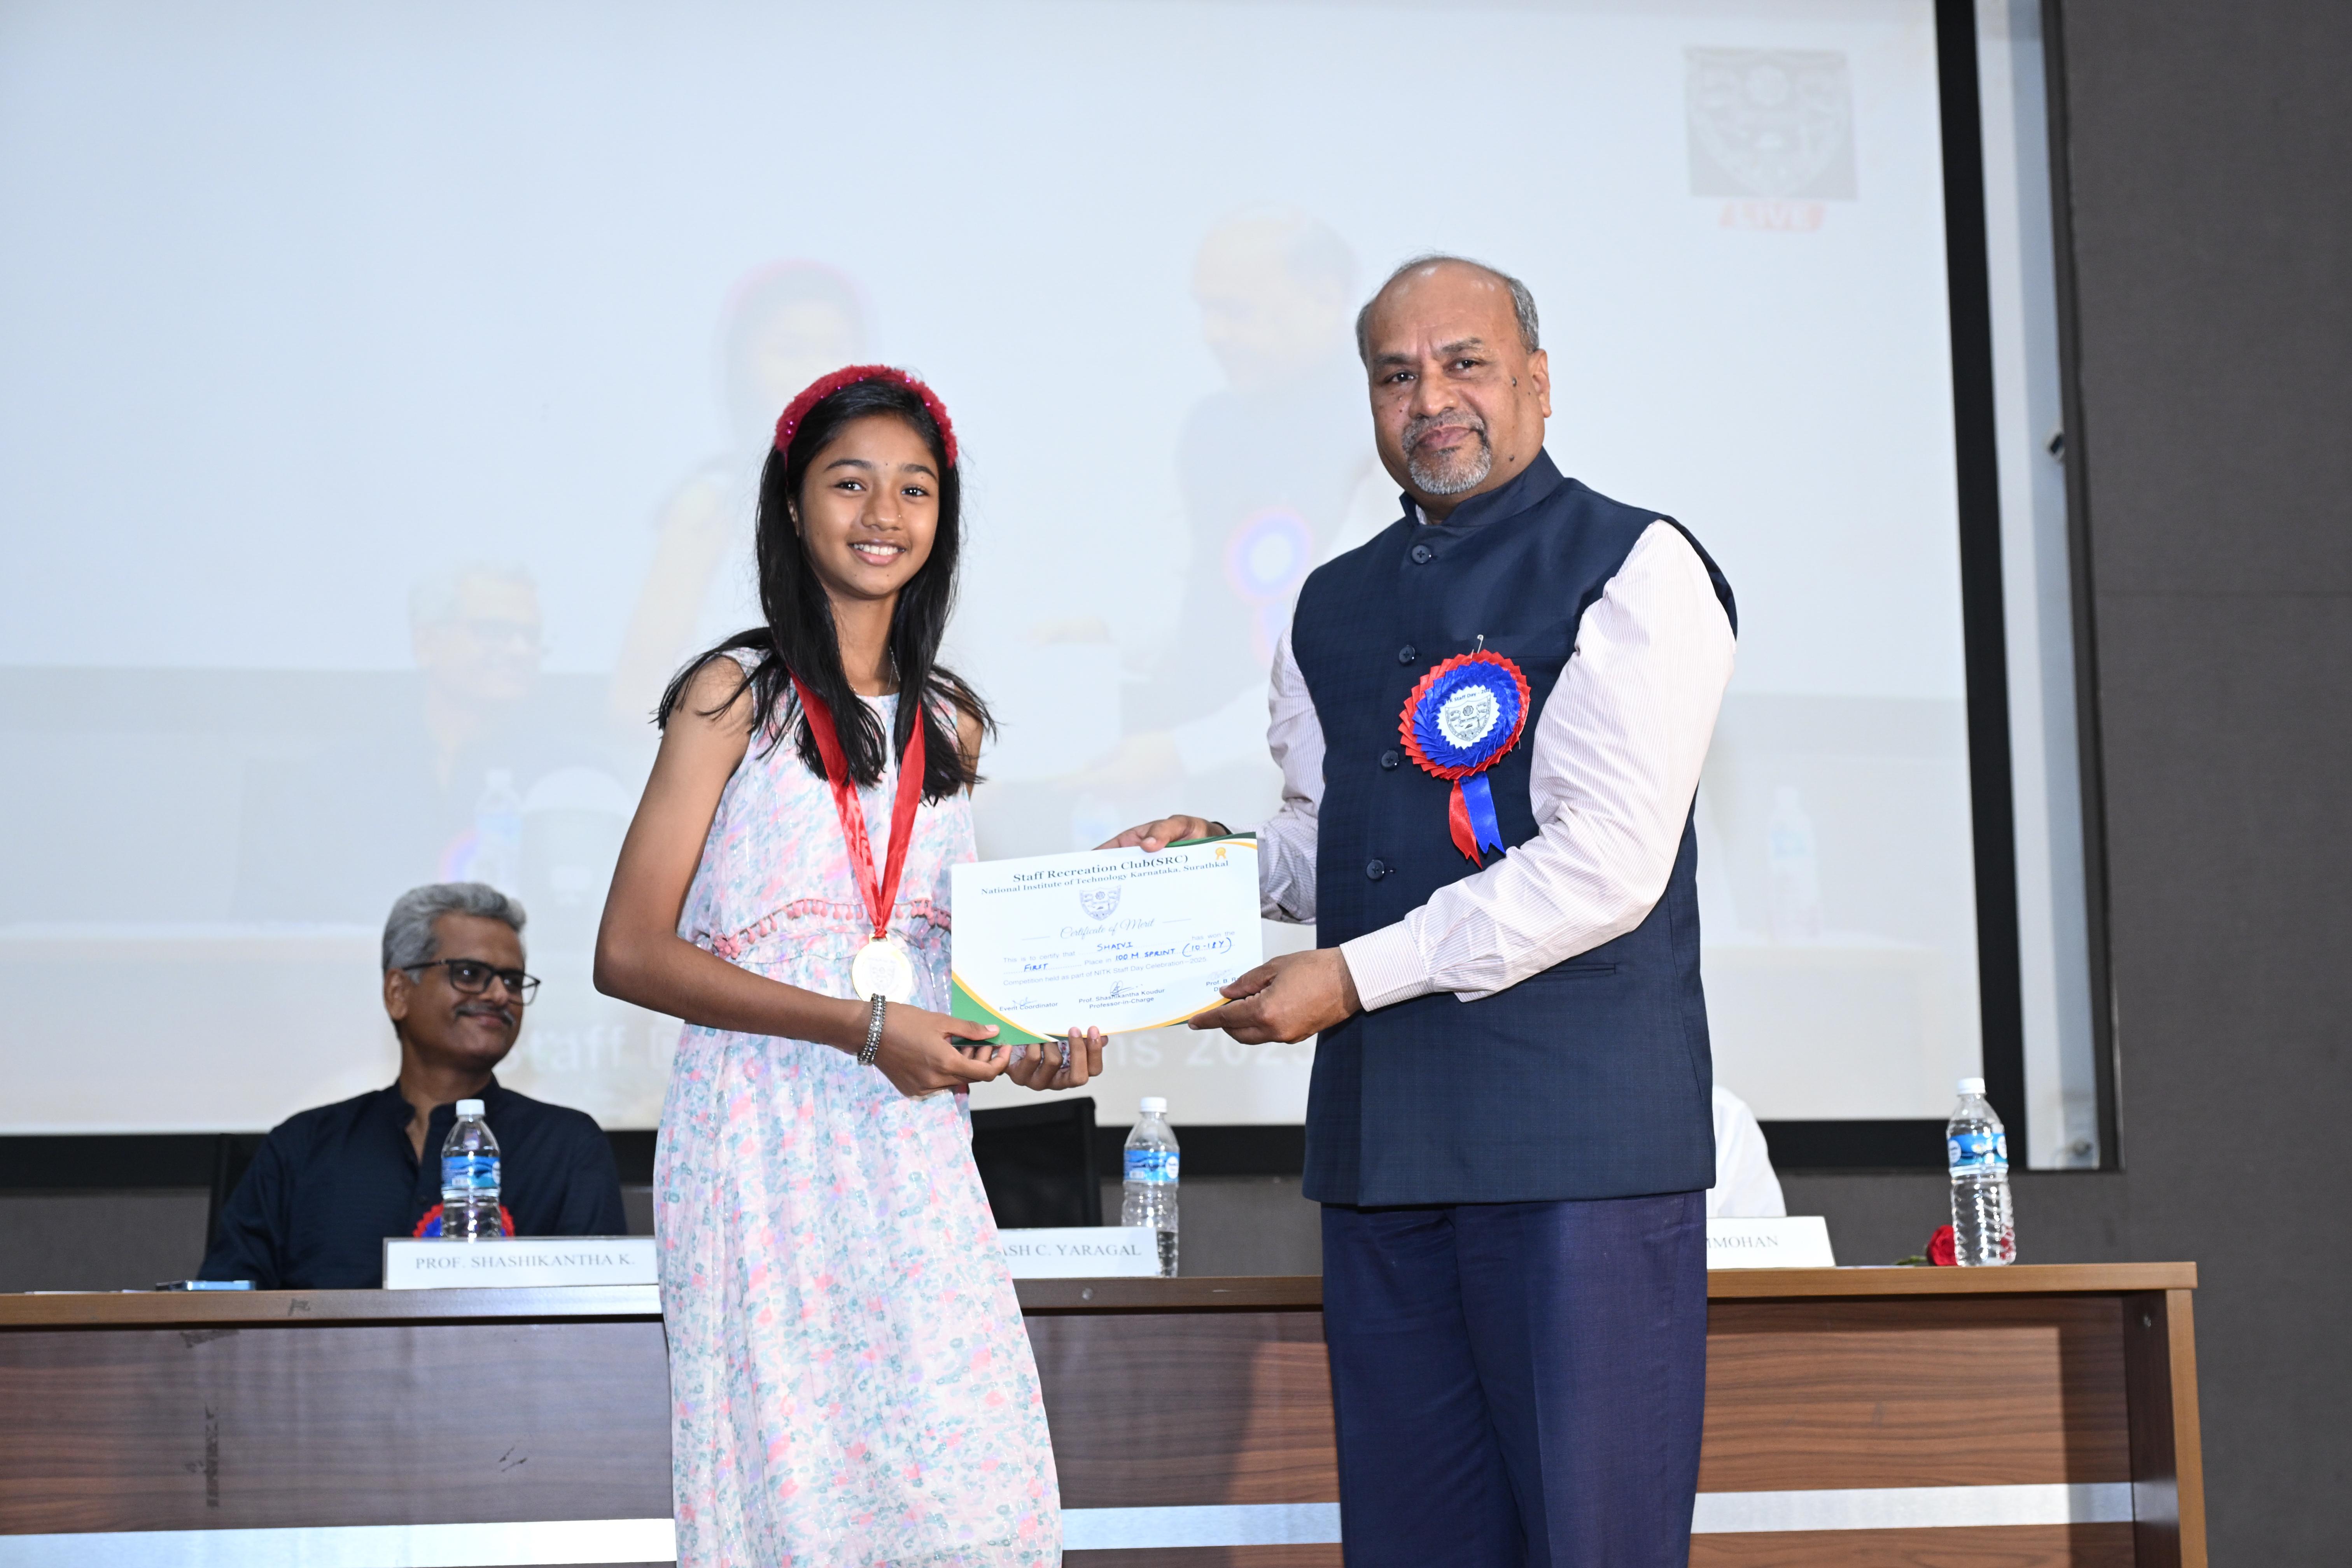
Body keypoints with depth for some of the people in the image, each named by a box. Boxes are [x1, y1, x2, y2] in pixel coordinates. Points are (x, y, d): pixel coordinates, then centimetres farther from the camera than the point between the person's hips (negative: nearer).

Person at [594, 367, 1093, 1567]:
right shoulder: (736, 696, -1)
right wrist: (863, 1028, -14)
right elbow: (631, 953, -8)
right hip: (765, 1143, -4)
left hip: (913, 1145, 5)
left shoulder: (950, 727, 15)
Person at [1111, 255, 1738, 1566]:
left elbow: (1605, 867, -12)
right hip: (1380, 1137, 6)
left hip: (1578, 1129, -6)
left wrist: (1352, 978, -12)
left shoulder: (1636, 571, -3)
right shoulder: (1333, 607, 19)